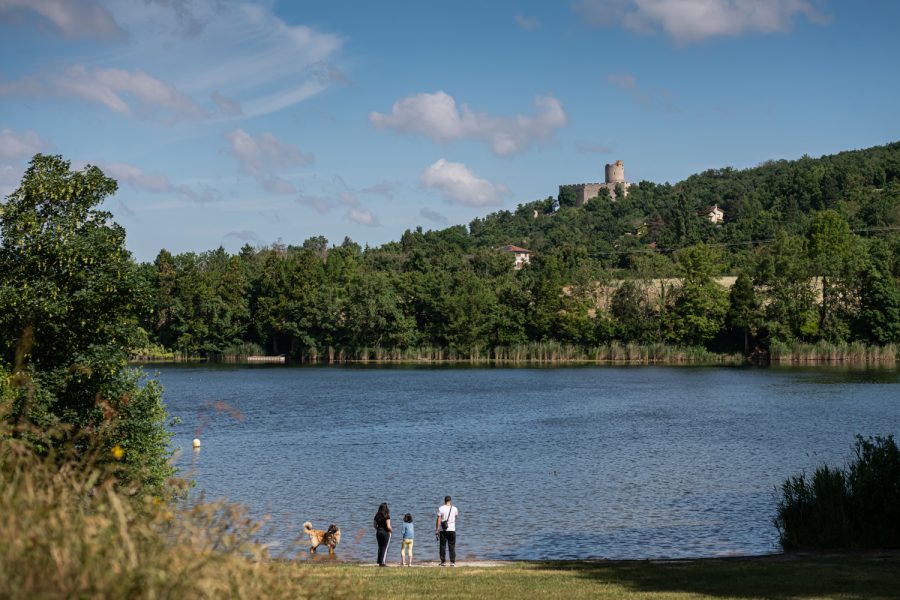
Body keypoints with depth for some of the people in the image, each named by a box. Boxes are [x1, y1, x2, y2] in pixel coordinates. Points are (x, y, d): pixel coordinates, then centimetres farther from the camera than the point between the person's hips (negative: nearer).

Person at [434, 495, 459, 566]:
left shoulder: (441, 508, -3)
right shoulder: (454, 509, 1)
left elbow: (438, 520, -6)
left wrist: (437, 530, -3)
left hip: (443, 530, -1)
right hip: (452, 530, 1)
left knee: (443, 546, 4)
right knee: (452, 546, 5)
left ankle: (443, 561, 2)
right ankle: (452, 562, 1)